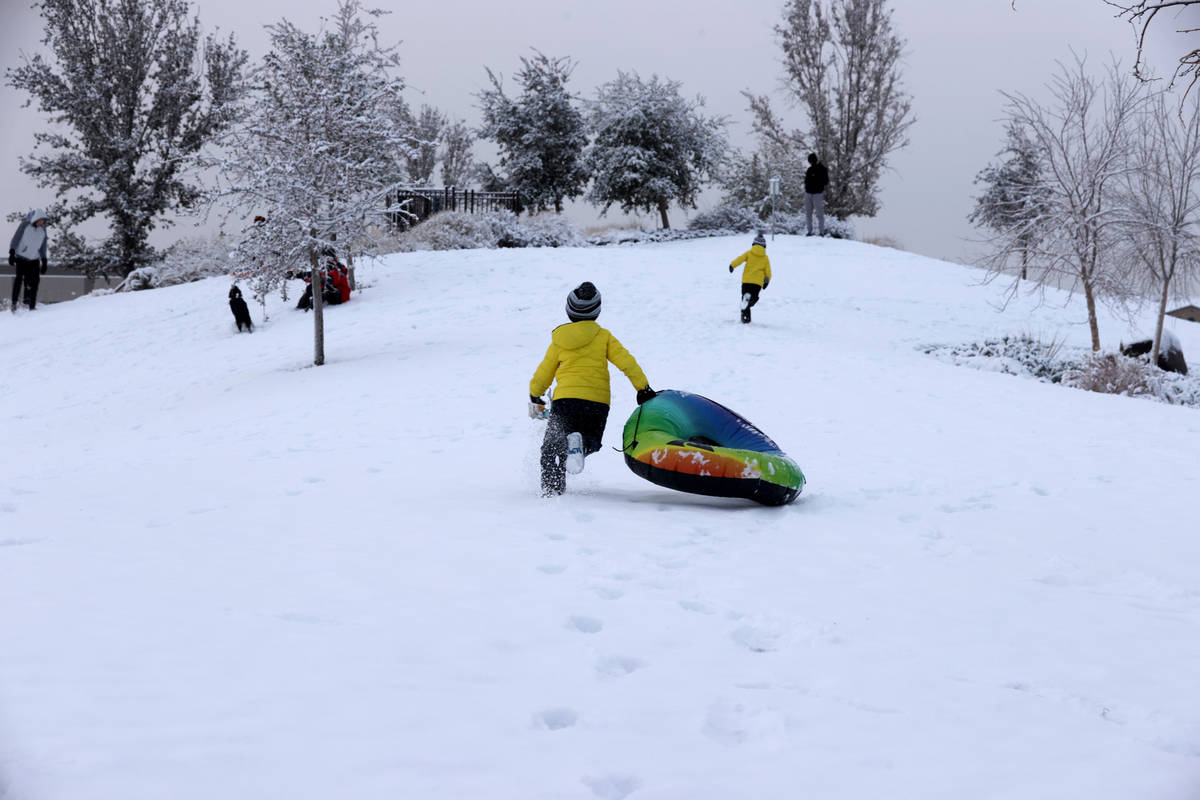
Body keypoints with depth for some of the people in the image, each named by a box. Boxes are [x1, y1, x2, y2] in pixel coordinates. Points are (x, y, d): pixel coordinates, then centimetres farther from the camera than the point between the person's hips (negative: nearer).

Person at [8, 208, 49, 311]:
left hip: (34, 259, 4)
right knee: (19, 277, -16)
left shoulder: (42, 229, 4)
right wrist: (12, 253, -16)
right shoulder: (25, 225, -10)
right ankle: (14, 302, -9)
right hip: (21, 257, -4)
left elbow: (42, 246, 13)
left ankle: (32, 307, 0)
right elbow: (15, 239, -8)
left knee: (34, 280, -4)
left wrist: (44, 261, 12)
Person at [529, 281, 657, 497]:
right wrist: (643, 389, 5)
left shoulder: (559, 341, 12)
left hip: (566, 399, 0)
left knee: (552, 448, 10)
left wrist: (535, 398, 35)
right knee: (592, 441, 23)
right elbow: (626, 362, -1)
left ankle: (551, 487, -19)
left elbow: (542, 376, 18)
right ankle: (581, 444, -15)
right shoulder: (604, 336, 8)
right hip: (598, 401, 0)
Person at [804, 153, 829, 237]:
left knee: (820, 214, -5)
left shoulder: (822, 169, -4)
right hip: (808, 193, 6)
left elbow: (826, 182, -9)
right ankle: (809, 231, 13)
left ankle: (821, 231, -1)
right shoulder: (809, 169, 14)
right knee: (808, 213, 6)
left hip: (818, 194, -6)